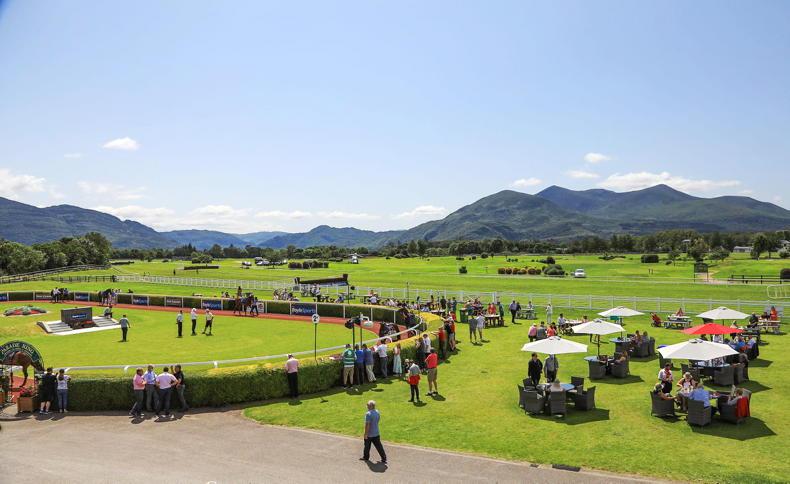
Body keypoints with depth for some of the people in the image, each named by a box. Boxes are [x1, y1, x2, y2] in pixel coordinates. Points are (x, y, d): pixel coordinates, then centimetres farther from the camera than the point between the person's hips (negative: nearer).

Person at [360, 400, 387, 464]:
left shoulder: (368, 414, -23)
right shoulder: (377, 412, 3)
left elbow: (367, 425, -24)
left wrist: (365, 434, -18)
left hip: (369, 434, -6)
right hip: (376, 433, 7)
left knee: (367, 446, 14)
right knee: (379, 446, 9)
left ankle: (366, 457, 30)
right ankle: (384, 458, 7)